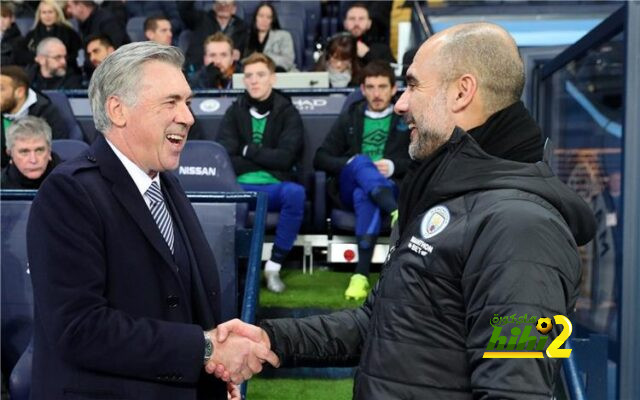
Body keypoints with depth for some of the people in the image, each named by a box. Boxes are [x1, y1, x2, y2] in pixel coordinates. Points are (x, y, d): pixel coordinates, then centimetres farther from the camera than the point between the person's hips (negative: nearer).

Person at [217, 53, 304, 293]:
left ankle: (274, 265, -23)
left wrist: (247, 151, 0)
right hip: (241, 187, 1)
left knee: (295, 192, -36)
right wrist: (266, 159, -5)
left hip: (275, 187, -1)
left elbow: (285, 158, -7)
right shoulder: (235, 112, 9)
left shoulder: (287, 112, 5)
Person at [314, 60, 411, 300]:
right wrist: (348, 163, -7)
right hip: (348, 188, 2)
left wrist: (394, 166, -12)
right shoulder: (349, 117, 22)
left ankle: (362, 274, -46)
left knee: (364, 195, -39)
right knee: (361, 162, -35)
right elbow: (320, 159, 14)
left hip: (393, 187, -1)